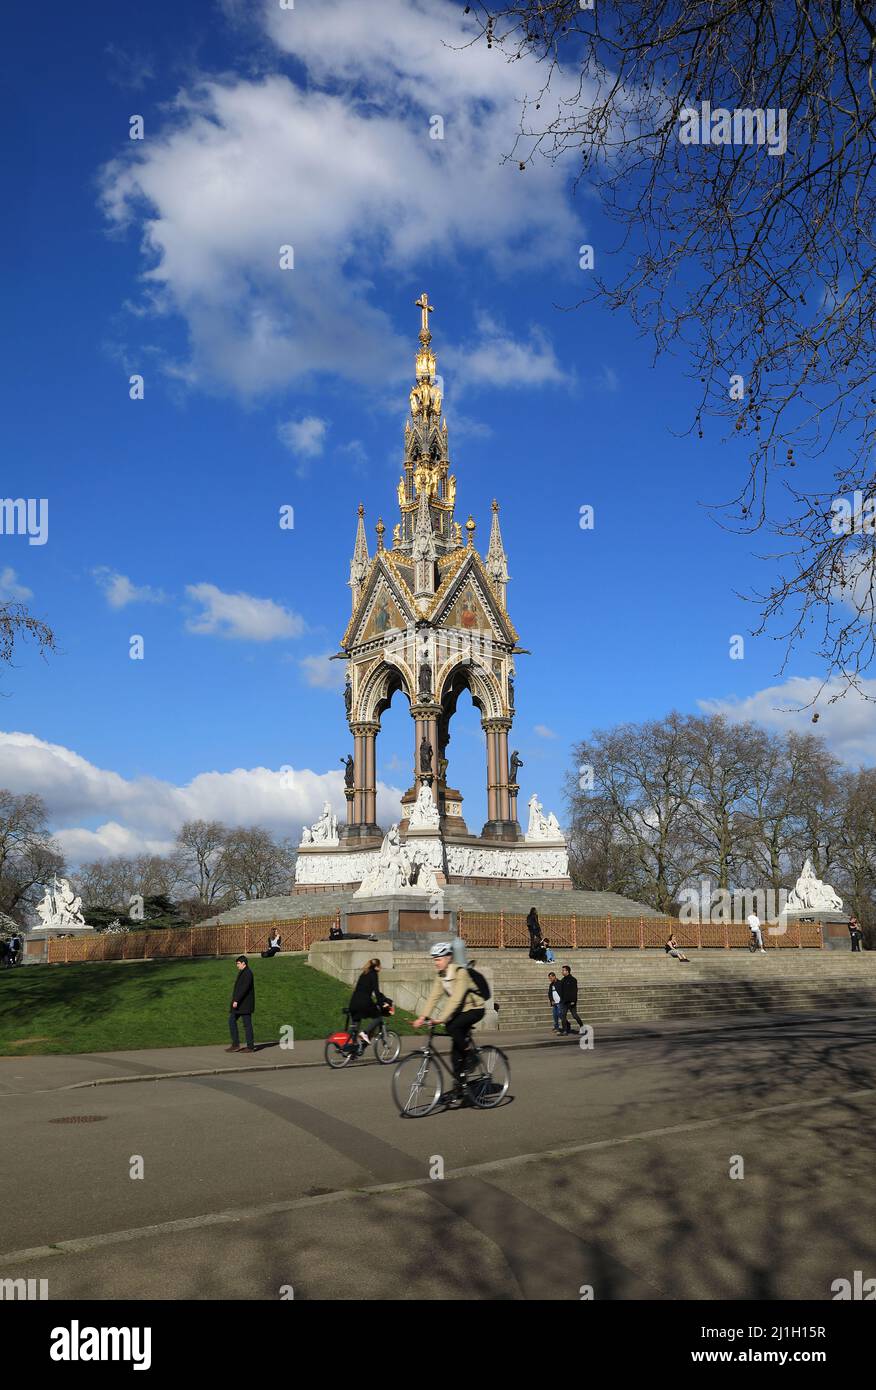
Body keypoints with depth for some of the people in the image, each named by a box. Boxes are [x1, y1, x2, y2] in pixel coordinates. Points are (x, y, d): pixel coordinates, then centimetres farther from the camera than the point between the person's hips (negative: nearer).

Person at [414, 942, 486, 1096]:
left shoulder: (460, 973, -23)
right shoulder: (440, 975, 0)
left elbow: (456, 999, -32)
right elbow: (434, 997, -7)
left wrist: (442, 1019, -39)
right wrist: (423, 1017, -19)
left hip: (474, 1009, -7)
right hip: (460, 1012, 7)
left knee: (452, 1026, -32)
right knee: (455, 1053, 1)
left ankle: (469, 1053, -10)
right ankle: (460, 1085, 10)